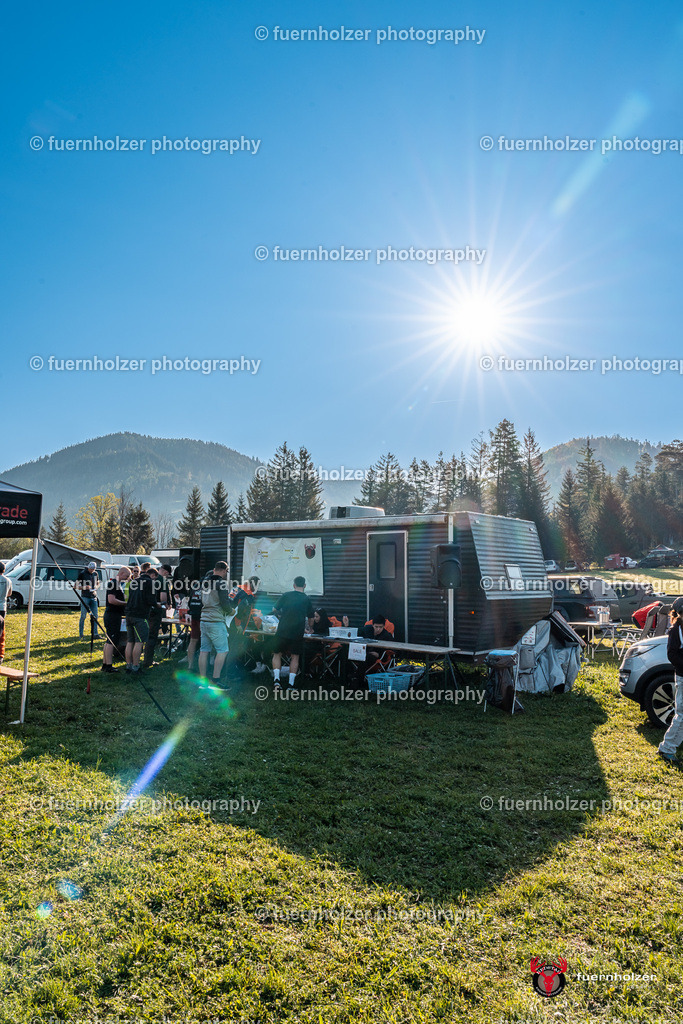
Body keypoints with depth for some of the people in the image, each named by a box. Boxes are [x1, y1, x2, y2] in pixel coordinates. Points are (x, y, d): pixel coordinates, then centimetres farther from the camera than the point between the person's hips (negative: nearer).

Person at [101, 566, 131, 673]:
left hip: (115, 615, 11)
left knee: (109, 641, 13)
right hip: (113, 615, -11)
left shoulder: (118, 583, 17)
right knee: (112, 641, -8)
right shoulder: (113, 583, -14)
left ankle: (105, 664, 19)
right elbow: (111, 600, -23)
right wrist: (126, 603, -16)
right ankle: (108, 666, -5)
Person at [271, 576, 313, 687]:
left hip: (282, 631, 0)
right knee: (295, 657, 11)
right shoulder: (307, 599, 5)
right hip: (297, 633, 0)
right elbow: (310, 617, 16)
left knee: (277, 655, 13)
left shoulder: (286, 595, 2)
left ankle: (276, 679, -3)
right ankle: (291, 684, 8)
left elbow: (275, 610, 4)